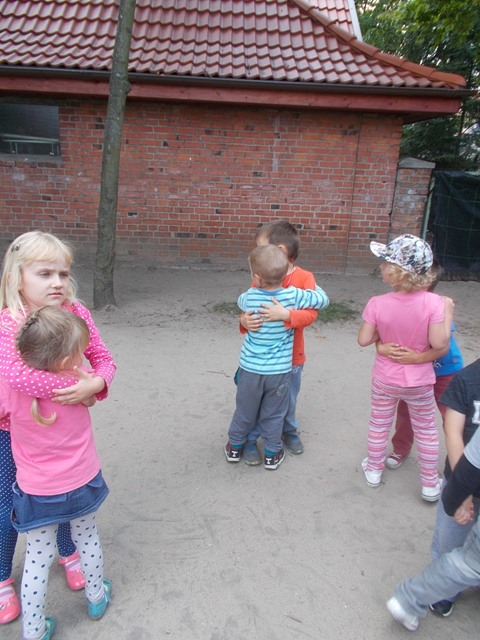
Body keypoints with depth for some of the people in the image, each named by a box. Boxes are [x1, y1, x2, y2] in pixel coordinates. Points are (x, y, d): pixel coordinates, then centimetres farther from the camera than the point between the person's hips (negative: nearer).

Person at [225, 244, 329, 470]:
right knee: (274, 414, 18)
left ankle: (235, 447, 38)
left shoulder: (250, 297, -13)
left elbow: (240, 301, 11)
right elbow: (323, 299, -2)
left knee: (244, 411, 20)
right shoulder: (293, 295, -17)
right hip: (279, 371, 0)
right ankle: (272, 454, 32)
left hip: (250, 368, 1)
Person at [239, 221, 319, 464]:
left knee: (288, 400, 21)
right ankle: (251, 439, 31)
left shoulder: (304, 278, -13)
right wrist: (244, 320, -24)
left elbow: (311, 313, -21)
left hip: (290, 357, -1)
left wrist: (285, 315, -37)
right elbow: (249, 308, -2)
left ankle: (289, 431, 47)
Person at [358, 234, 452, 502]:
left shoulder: (377, 303, -20)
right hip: (419, 381, 0)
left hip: (385, 379, 1)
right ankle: (430, 484, 34)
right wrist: (448, 313, -11)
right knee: (426, 430, 20)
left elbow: (364, 340, -14)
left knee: (379, 424, 22)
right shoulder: (433, 302, -23)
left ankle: (374, 469, 41)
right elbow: (439, 343, -24)